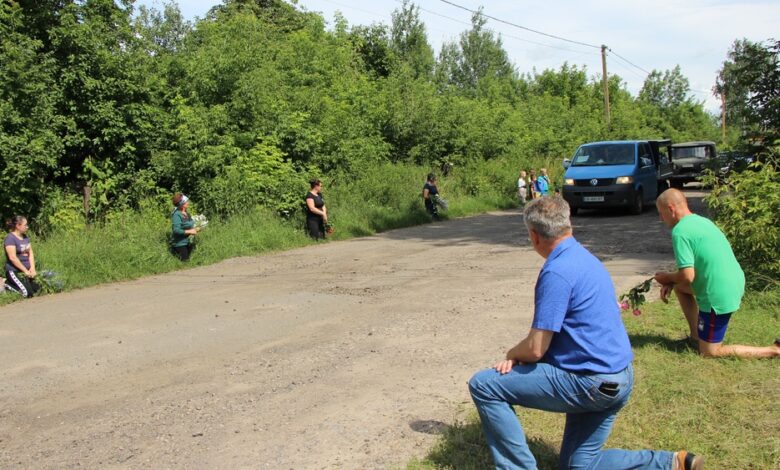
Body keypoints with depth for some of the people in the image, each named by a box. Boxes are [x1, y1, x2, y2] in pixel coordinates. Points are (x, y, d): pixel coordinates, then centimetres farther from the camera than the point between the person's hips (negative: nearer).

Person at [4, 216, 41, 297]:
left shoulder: (25, 237, 12)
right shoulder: (10, 238, -14)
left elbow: (30, 253, 10)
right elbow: (13, 257, -20)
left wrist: (32, 268, -5)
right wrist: (25, 271, -17)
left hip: (27, 270, 8)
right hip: (14, 271, -8)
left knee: (38, 289, -2)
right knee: (28, 293, -20)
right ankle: (9, 285, 4)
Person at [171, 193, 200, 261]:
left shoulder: (186, 212, -1)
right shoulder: (176, 215, -26)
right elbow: (176, 230, -31)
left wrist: (195, 229, -4)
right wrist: (190, 231, -26)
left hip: (188, 241, 8)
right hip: (180, 243, -8)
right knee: (185, 260, 3)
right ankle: (175, 250, 22)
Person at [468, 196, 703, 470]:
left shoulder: (556, 271, -21)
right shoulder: (585, 258, 10)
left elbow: (535, 349, -20)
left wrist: (512, 354, 2)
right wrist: (519, 356, 2)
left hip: (590, 383, -10)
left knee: (483, 385, -8)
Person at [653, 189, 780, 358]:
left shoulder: (680, 231, -18)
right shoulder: (700, 220, 11)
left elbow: (687, 276, -21)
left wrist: (667, 278, -1)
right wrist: (671, 282, 10)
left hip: (719, 296, -9)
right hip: (733, 284, 9)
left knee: (708, 353, 6)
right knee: (680, 287, 26)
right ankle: (696, 336, 26)